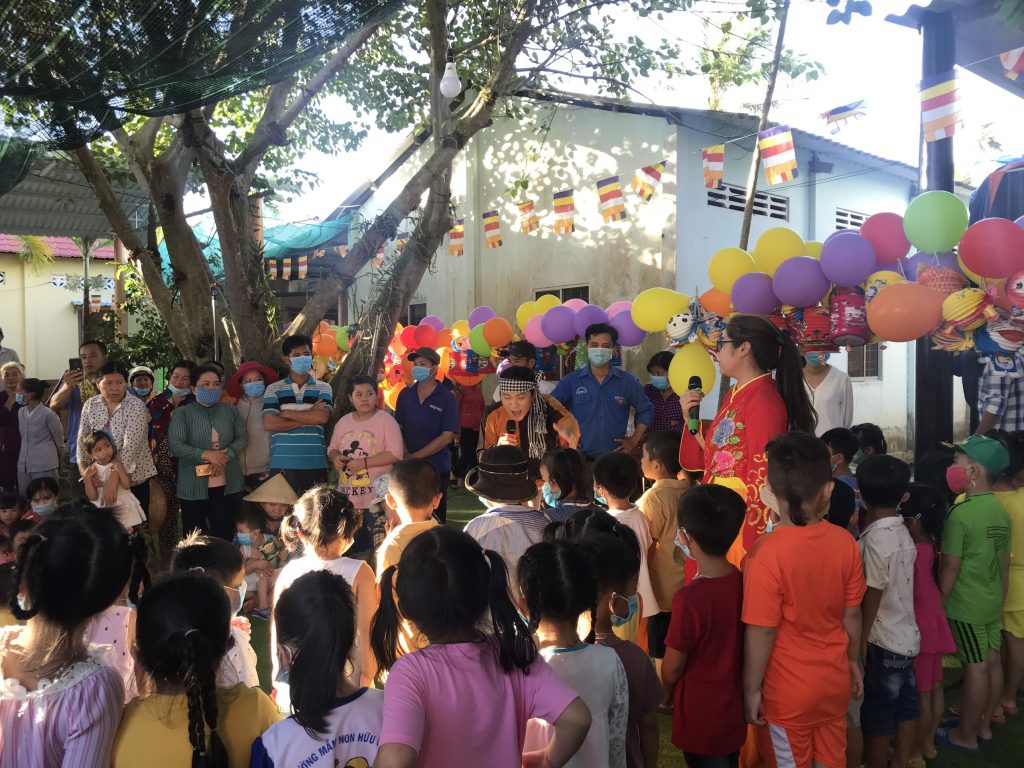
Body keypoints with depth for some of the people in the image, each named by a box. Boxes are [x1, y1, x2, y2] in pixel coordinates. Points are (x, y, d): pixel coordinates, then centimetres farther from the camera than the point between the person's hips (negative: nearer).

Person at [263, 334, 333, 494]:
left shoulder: (323, 388, 9)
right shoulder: (273, 390, 8)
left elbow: (322, 417, -9)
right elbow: (269, 424, -6)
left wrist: (286, 413, -4)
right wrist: (309, 417, -6)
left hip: (315, 465, 1)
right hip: (282, 465, 0)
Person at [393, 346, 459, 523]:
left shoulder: (446, 398, -7)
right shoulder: (405, 394, 5)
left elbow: (447, 436, -12)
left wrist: (414, 456, -14)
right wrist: (405, 455, -10)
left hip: (436, 468, -3)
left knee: (435, 518, 6)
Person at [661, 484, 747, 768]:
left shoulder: (690, 598, -31)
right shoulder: (742, 581, -11)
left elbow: (673, 665, -18)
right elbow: (735, 646, 3)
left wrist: (665, 695, 3)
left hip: (702, 717, -6)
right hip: (735, 710, 6)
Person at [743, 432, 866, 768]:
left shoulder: (765, 554, -26)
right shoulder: (846, 543, -11)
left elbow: (761, 632, -19)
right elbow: (852, 615, 1)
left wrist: (751, 690, -6)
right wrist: (852, 661, 18)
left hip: (789, 690, -4)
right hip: (835, 680, 4)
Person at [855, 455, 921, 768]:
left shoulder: (874, 540, -22)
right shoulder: (903, 533, 0)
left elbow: (871, 599, -18)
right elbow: (894, 586, 5)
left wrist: (859, 643, -9)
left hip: (883, 641, -8)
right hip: (906, 635, 8)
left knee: (876, 716, 6)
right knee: (905, 707, 19)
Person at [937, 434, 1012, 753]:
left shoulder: (961, 513, -21)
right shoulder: (1001, 512, 3)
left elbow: (951, 567, -18)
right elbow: (1005, 561, 11)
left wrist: (939, 603, -7)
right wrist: (999, 597, 21)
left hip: (967, 604, -7)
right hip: (993, 601, 7)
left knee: (976, 667, 1)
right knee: (992, 662, 15)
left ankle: (966, 736, 15)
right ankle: (983, 725, 31)